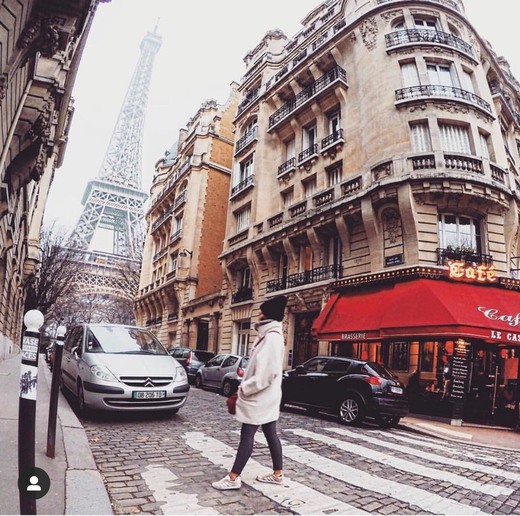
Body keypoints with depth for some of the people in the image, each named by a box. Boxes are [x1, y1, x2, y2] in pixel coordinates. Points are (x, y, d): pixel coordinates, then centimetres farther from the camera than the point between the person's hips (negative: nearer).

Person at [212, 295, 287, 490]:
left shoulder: (272, 337, -20)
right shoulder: (269, 335, 11)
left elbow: (268, 372, -25)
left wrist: (245, 388, -18)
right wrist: (246, 384, 13)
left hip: (259, 397, -9)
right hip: (265, 395, 9)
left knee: (247, 436, -1)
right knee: (270, 434, 15)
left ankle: (233, 478, 8)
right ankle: (278, 474, 25)